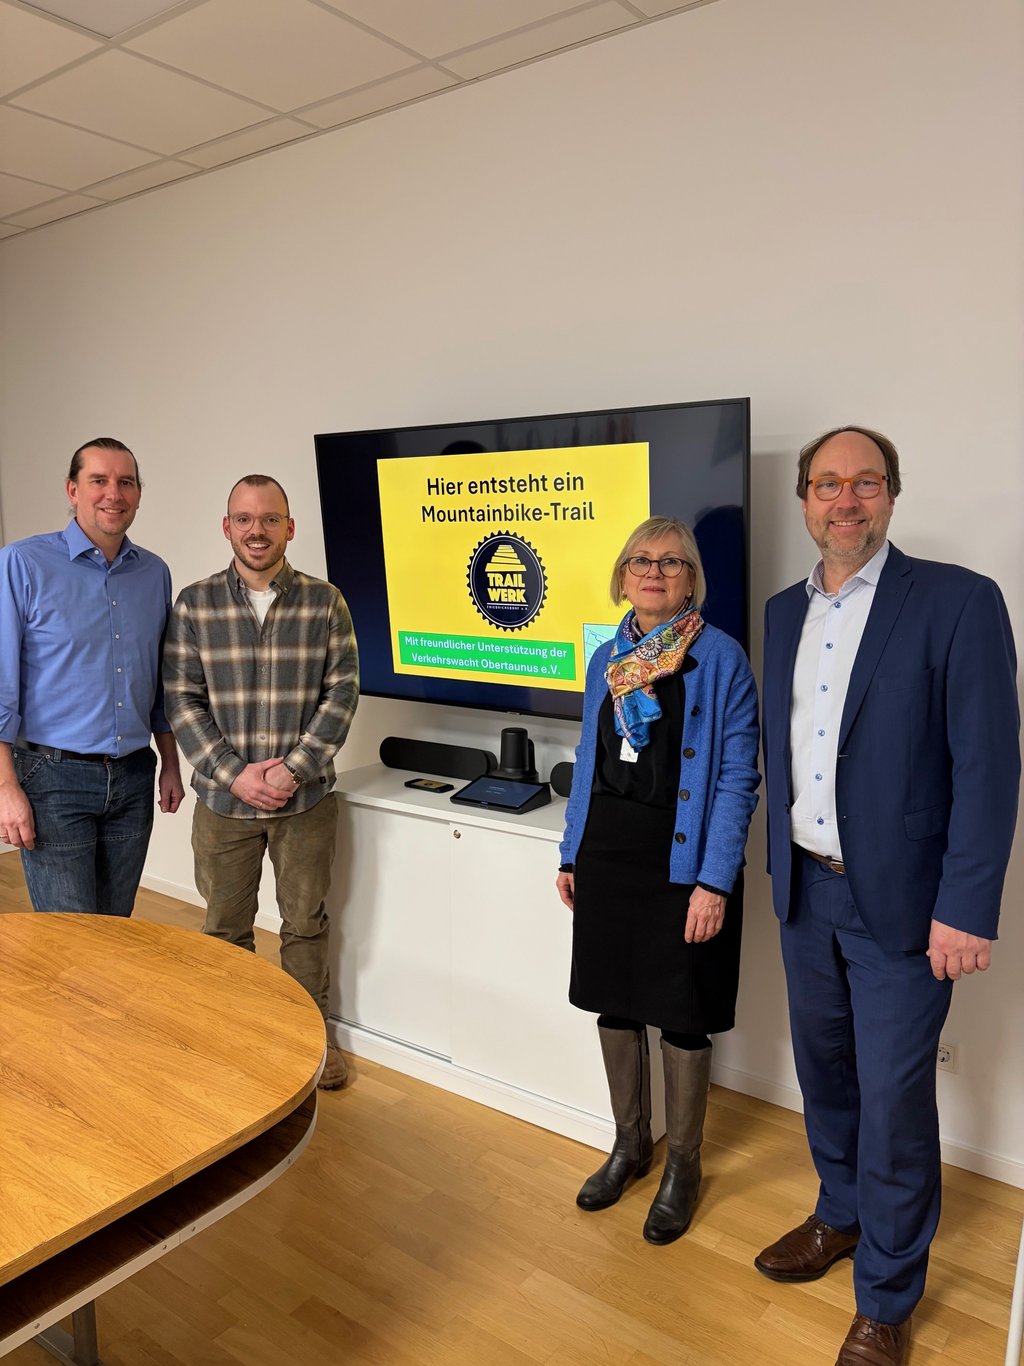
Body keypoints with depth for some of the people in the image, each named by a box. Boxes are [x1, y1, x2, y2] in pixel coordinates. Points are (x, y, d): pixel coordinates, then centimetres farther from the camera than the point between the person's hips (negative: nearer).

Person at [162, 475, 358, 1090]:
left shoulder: (325, 601, -2)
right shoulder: (195, 603, -2)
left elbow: (342, 692, -5)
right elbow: (182, 698, -3)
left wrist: (292, 768, -13)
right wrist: (234, 774, -13)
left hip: (306, 799, 0)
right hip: (223, 799, 1)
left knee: (306, 923, 13)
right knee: (227, 926, 15)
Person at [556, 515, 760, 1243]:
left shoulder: (720, 657, -9)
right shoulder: (607, 658, 7)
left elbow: (737, 778, -12)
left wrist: (715, 881, -17)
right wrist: (572, 855, 12)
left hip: (681, 863, -5)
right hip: (607, 857, 5)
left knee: (682, 1017, 8)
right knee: (614, 1002, 15)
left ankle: (683, 1166, 31)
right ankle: (630, 1143, 38)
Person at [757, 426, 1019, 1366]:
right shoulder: (785, 612, 7)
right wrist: (782, 862, 13)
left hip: (900, 903, -5)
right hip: (806, 893, 6)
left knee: (894, 1102, 6)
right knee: (824, 1072, 21)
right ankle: (841, 1216, 47)